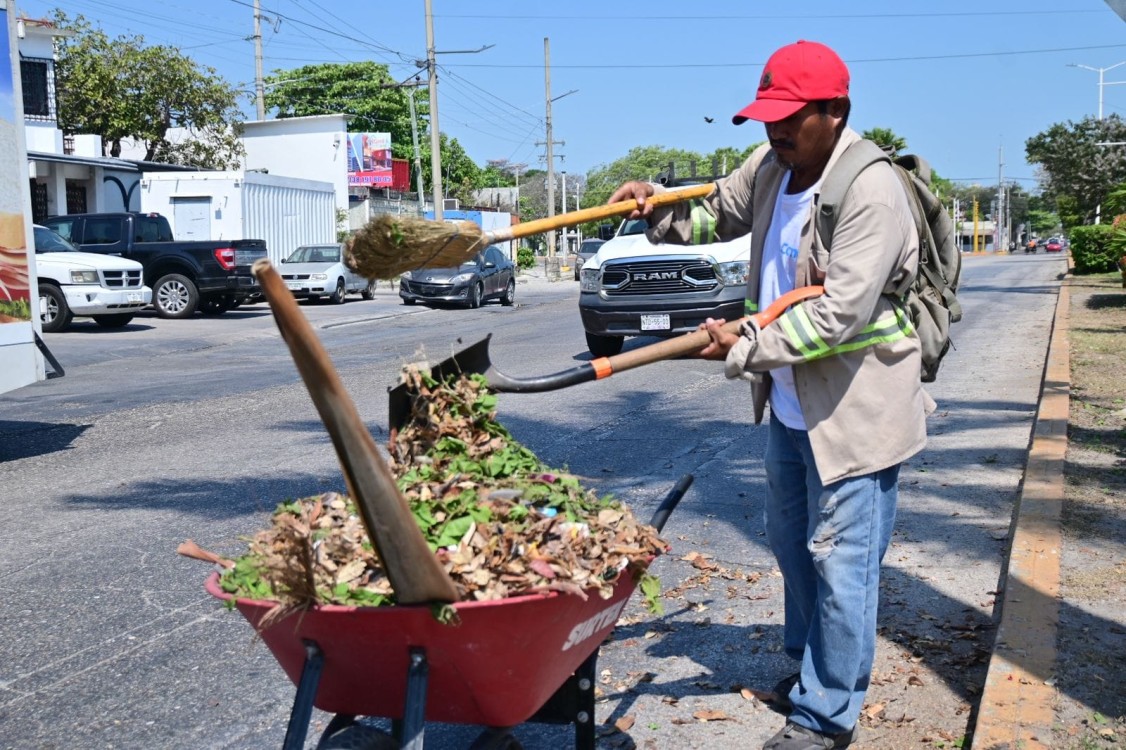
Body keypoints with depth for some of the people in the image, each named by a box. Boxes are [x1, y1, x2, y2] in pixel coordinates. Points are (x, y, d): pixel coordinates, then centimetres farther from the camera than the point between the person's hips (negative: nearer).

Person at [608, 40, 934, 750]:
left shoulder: (872, 193, -23)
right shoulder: (771, 166, 2)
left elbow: (839, 314, -28)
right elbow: (717, 212, 20)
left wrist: (746, 347, -23)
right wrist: (657, 208, 1)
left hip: (854, 411, -9)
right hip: (790, 405, 9)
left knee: (840, 562, -1)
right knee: (792, 544, 22)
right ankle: (810, 664, 43)